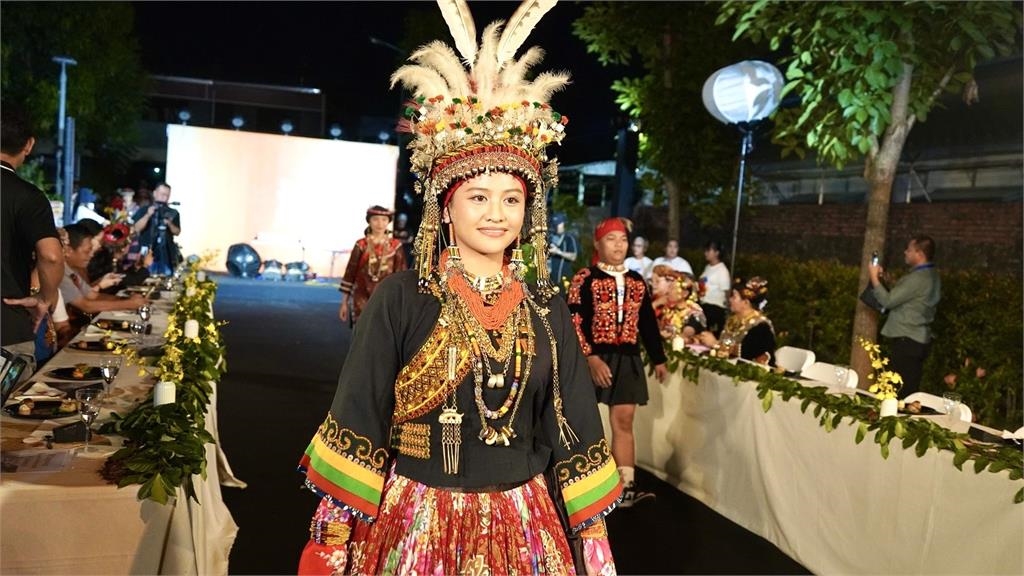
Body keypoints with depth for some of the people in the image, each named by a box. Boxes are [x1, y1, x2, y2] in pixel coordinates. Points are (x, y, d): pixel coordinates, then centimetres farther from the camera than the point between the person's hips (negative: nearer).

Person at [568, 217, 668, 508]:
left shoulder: (637, 282, 12)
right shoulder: (585, 278, -7)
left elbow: (648, 324, 17)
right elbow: (576, 323, -14)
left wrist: (658, 358, 16)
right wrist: (592, 358, -22)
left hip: (628, 361, 5)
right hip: (593, 359, -5)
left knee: (623, 421, 4)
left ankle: (626, 487, 6)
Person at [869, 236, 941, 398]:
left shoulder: (918, 278, -19)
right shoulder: (930, 275, 14)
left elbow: (888, 301, -18)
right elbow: (899, 298, 16)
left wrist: (875, 278, -8)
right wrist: (884, 279, 11)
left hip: (907, 340, -10)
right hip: (918, 339, 10)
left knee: (901, 391, -7)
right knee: (910, 390, 12)